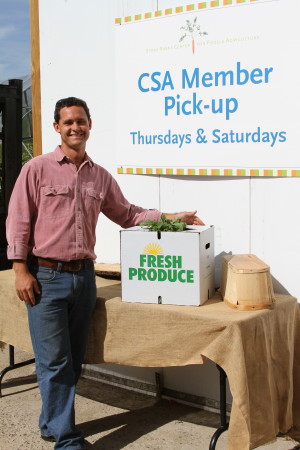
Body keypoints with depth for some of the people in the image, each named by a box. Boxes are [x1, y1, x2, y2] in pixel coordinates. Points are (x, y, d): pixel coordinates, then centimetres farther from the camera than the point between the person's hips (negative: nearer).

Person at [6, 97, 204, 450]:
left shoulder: (100, 176, 11)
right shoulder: (37, 169, -3)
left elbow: (126, 214, 18)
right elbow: (18, 221, -4)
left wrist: (169, 217, 8)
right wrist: (21, 270, -10)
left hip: (83, 276, 5)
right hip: (46, 277, -5)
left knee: (73, 359, 12)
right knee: (54, 361, -3)